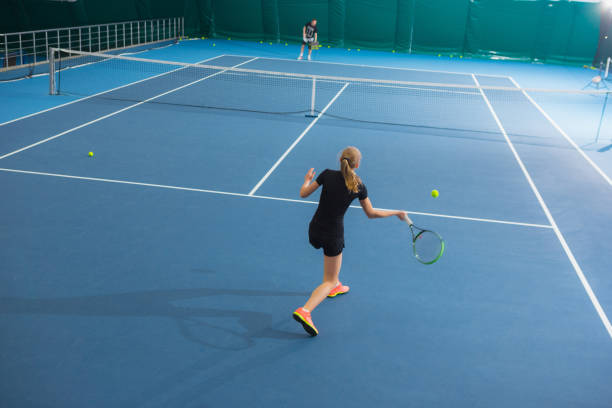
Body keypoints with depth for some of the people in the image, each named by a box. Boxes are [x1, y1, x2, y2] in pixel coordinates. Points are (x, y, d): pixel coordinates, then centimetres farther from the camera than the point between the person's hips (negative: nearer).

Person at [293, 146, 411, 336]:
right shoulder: (358, 186, -7)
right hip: (333, 234, -3)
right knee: (329, 281, 7)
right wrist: (397, 213, 17)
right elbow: (371, 213, 3)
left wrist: (307, 179, 21)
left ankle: (334, 286, 46)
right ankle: (305, 311, -16)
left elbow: (303, 194, 0)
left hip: (314, 231, 4)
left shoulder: (327, 175, -6)